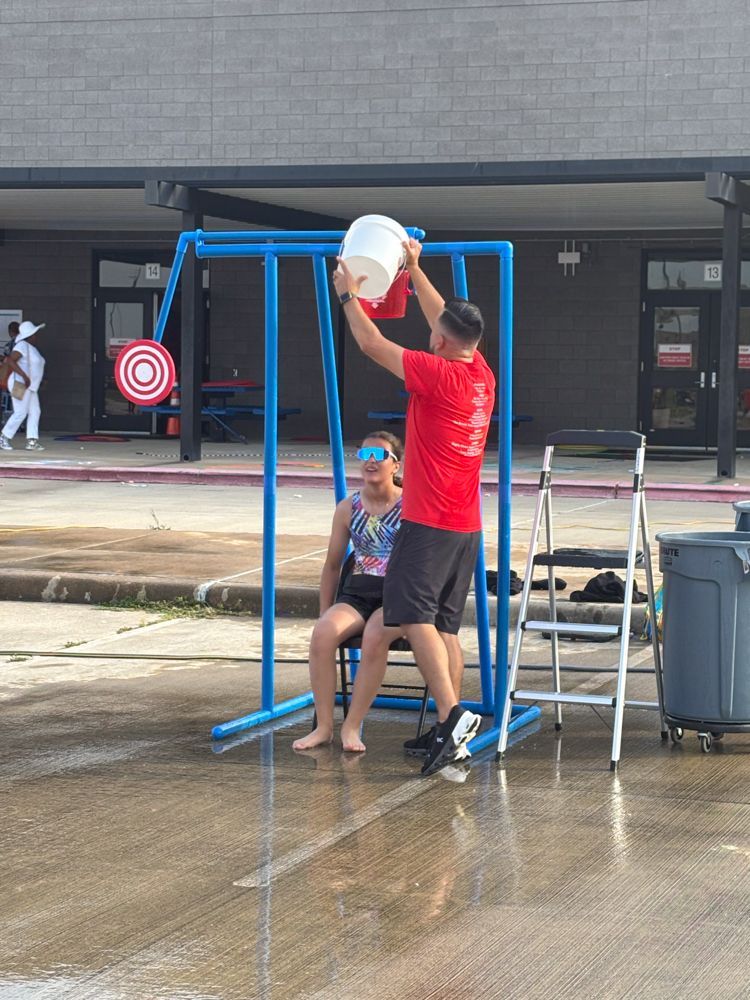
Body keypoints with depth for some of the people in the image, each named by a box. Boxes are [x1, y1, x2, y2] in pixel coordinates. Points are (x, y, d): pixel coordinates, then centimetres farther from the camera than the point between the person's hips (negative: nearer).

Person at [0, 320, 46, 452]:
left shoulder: (31, 347, 16)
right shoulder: (22, 346, -14)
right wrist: (24, 376, -28)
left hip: (30, 386, 10)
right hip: (21, 385, -10)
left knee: (35, 412, 3)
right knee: (20, 413, -10)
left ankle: (32, 441, 0)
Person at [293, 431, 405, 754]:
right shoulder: (348, 508, 9)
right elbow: (332, 565, 17)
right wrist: (325, 613, 14)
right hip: (357, 592, 4)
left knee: (375, 635, -36)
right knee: (322, 634, -28)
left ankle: (352, 726, -23)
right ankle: (324, 726, -18)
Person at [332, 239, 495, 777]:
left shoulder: (437, 374, -14)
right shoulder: (482, 374, 8)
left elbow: (372, 343, -5)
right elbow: (449, 319, 24)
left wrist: (349, 295, 10)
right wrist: (414, 267, 32)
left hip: (429, 524, -8)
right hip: (467, 527, 8)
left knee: (413, 615, -11)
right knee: (445, 626, 10)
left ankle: (452, 715, -23)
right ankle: (452, 732, 9)